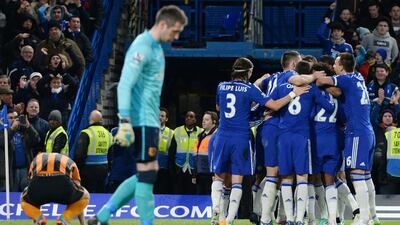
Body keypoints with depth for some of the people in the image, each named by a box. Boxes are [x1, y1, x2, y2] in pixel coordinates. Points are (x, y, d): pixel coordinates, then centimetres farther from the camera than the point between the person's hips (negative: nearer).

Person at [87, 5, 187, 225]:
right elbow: (124, 85, -20)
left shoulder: (156, 47, 16)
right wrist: (125, 122, -25)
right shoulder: (142, 47, -14)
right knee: (147, 174, -6)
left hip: (149, 121, 10)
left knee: (145, 175, 11)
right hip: (142, 121, -10)